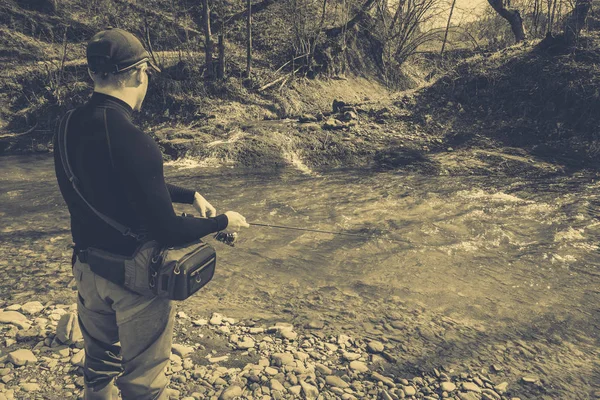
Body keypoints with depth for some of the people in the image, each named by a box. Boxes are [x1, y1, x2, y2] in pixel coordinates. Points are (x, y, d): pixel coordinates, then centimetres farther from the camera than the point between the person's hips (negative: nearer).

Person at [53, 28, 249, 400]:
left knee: (100, 364, 29)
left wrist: (191, 194, 7)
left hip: (88, 268, 7)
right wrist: (222, 221, -10)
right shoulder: (134, 142, -29)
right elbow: (168, 231, -25)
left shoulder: (69, 127, -4)